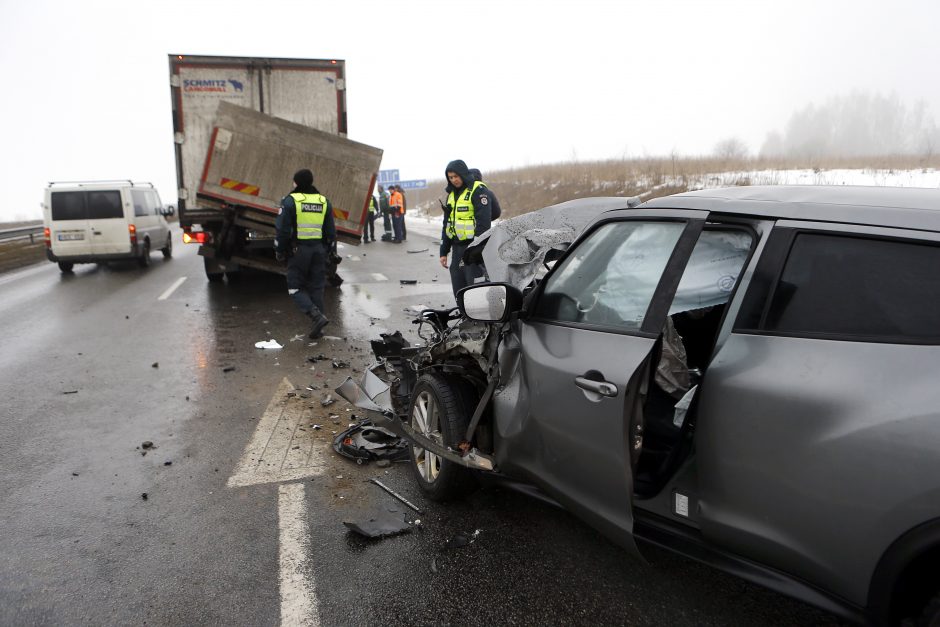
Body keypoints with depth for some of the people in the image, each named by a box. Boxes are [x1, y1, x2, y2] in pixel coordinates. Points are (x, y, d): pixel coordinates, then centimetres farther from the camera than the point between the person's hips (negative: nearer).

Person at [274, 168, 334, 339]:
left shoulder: (290, 200, -8)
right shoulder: (324, 201, 7)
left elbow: (282, 229, -10)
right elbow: (331, 231, 9)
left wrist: (279, 251, 3)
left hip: (298, 250, -4)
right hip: (319, 249, 5)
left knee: (295, 288, 6)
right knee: (316, 288, 11)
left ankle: (317, 316, -15)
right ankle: (317, 329, 12)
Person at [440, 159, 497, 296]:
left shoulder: (478, 191, -9)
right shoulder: (451, 194, 16)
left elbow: (483, 223, -16)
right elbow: (447, 224, 21)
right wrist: (443, 251, 17)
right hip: (457, 248, 8)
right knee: (458, 290, 11)